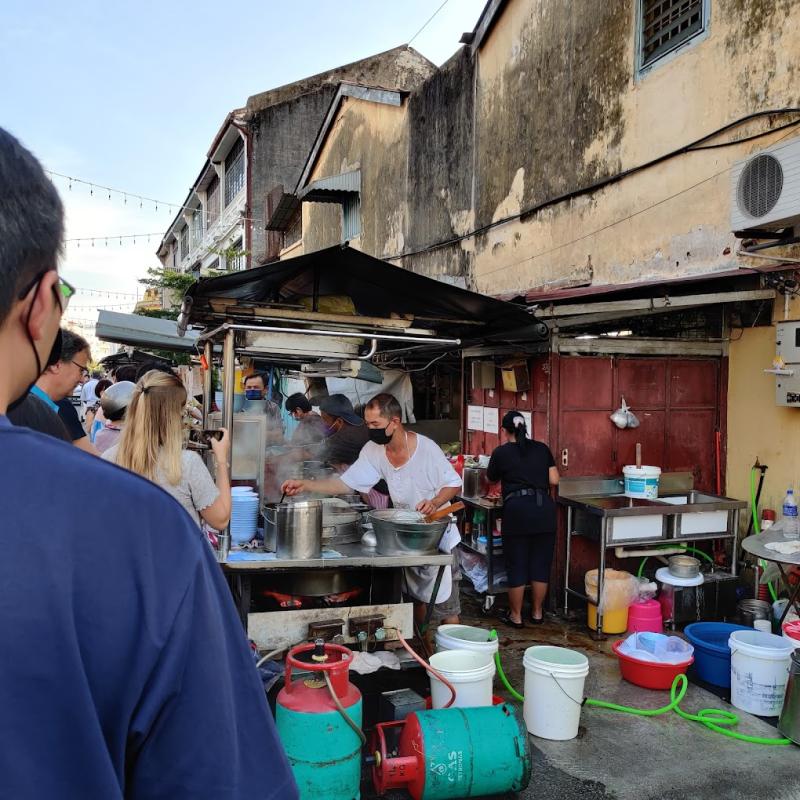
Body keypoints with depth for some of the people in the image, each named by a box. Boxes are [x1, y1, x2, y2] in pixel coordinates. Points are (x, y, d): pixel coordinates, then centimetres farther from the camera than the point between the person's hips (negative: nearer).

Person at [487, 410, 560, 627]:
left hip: (517, 508, -3)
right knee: (541, 563, 12)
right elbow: (554, 480, 10)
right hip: (544, 506, 3)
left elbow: (491, 479, 22)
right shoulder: (542, 449, 12)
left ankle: (516, 616, 16)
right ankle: (537, 613, 23)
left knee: (516, 564, 7)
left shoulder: (501, 452, 5)